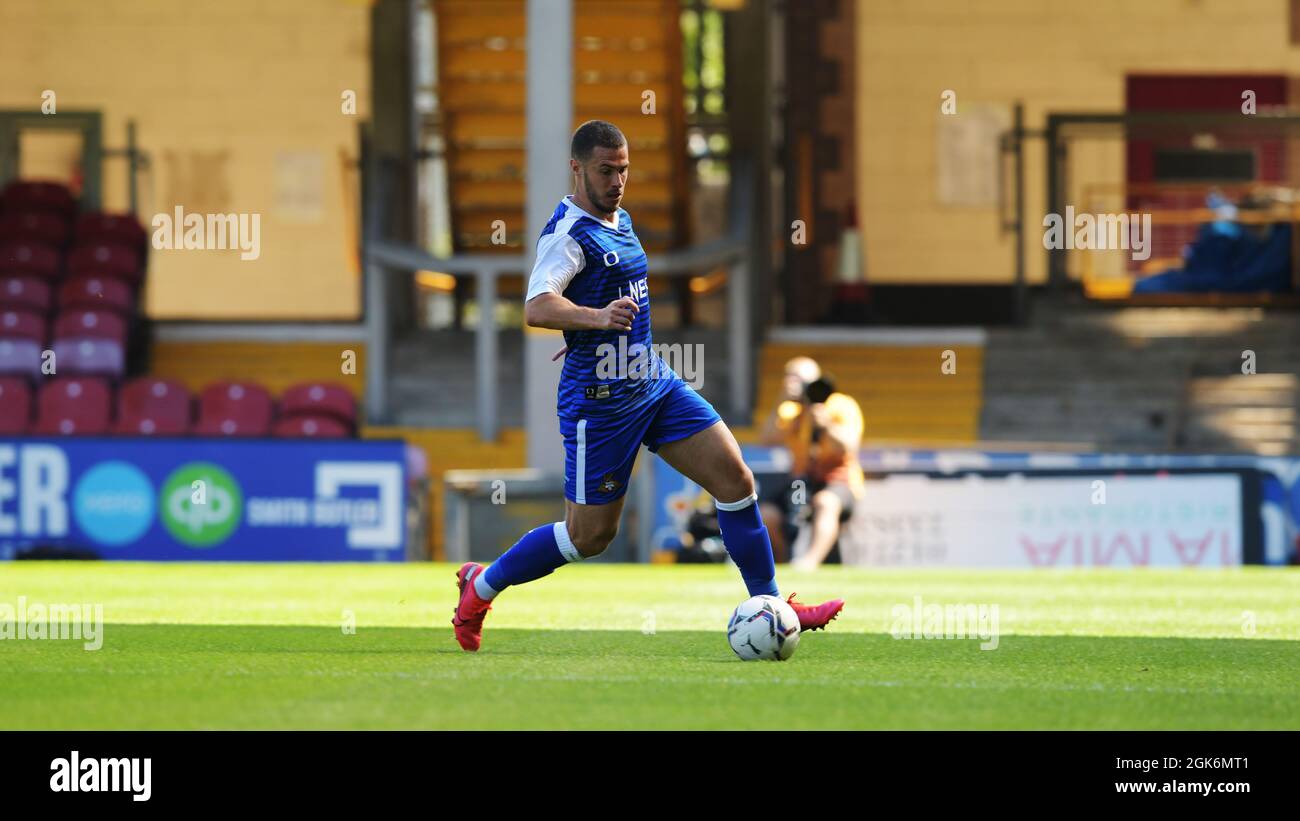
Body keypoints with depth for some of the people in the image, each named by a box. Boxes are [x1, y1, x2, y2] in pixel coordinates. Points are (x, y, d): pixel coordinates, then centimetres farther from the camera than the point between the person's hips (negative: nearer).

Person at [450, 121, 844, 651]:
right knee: (590, 535, 0)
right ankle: (482, 585, 21)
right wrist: (597, 317, -50)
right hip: (600, 401, -8)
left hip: (654, 384, 8)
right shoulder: (569, 232, -18)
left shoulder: (620, 220, 12)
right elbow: (536, 308, -35)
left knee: (734, 477, -4)